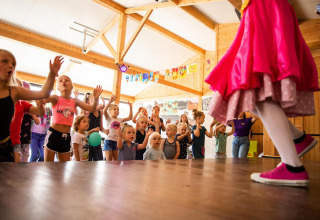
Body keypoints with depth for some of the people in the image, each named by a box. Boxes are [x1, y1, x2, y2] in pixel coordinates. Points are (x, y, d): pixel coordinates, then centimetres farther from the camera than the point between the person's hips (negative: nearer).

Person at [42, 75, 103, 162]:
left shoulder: (75, 101, 5)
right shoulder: (55, 98, -4)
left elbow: (91, 108, -1)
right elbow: (42, 100, -24)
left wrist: (95, 98, -20)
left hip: (66, 136, 3)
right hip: (53, 133, -3)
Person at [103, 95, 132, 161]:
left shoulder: (120, 120, 12)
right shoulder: (109, 118, -2)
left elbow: (130, 118, 10)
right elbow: (104, 111, -20)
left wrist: (130, 108, 1)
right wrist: (110, 101, -30)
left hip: (117, 141, 5)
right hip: (109, 140, -5)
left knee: (116, 160, 10)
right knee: (109, 160, -1)